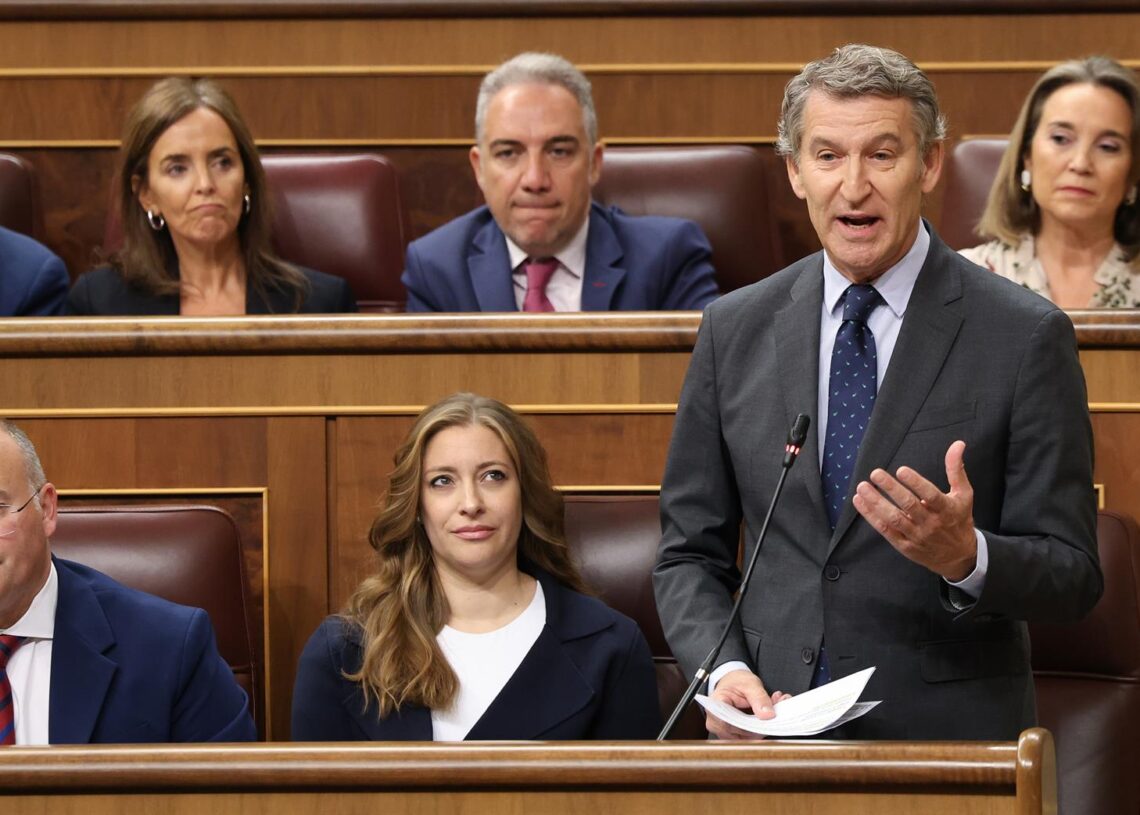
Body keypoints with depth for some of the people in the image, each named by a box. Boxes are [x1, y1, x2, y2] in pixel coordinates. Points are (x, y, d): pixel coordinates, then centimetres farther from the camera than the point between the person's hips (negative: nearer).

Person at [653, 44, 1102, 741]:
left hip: (949, 736, -3)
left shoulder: (1026, 337, -2)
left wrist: (967, 557, -21)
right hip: (770, 729, 3)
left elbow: (1074, 576, -2)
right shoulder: (735, 331, 9)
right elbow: (690, 553, 12)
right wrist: (724, 671, -6)